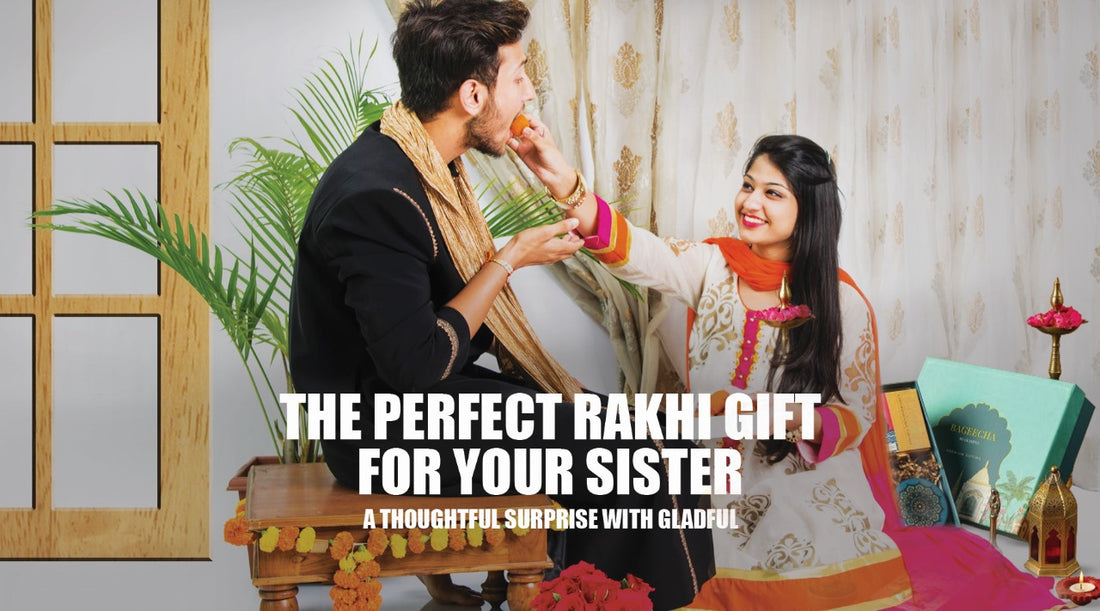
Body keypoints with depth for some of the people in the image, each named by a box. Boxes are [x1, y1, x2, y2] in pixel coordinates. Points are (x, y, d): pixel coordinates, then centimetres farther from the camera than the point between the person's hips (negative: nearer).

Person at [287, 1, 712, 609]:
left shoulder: (425, 160, 4)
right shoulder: (378, 194, -26)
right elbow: (419, 365, -25)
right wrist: (510, 259, -16)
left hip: (428, 396, 10)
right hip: (388, 430, -9)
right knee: (623, 453, -11)